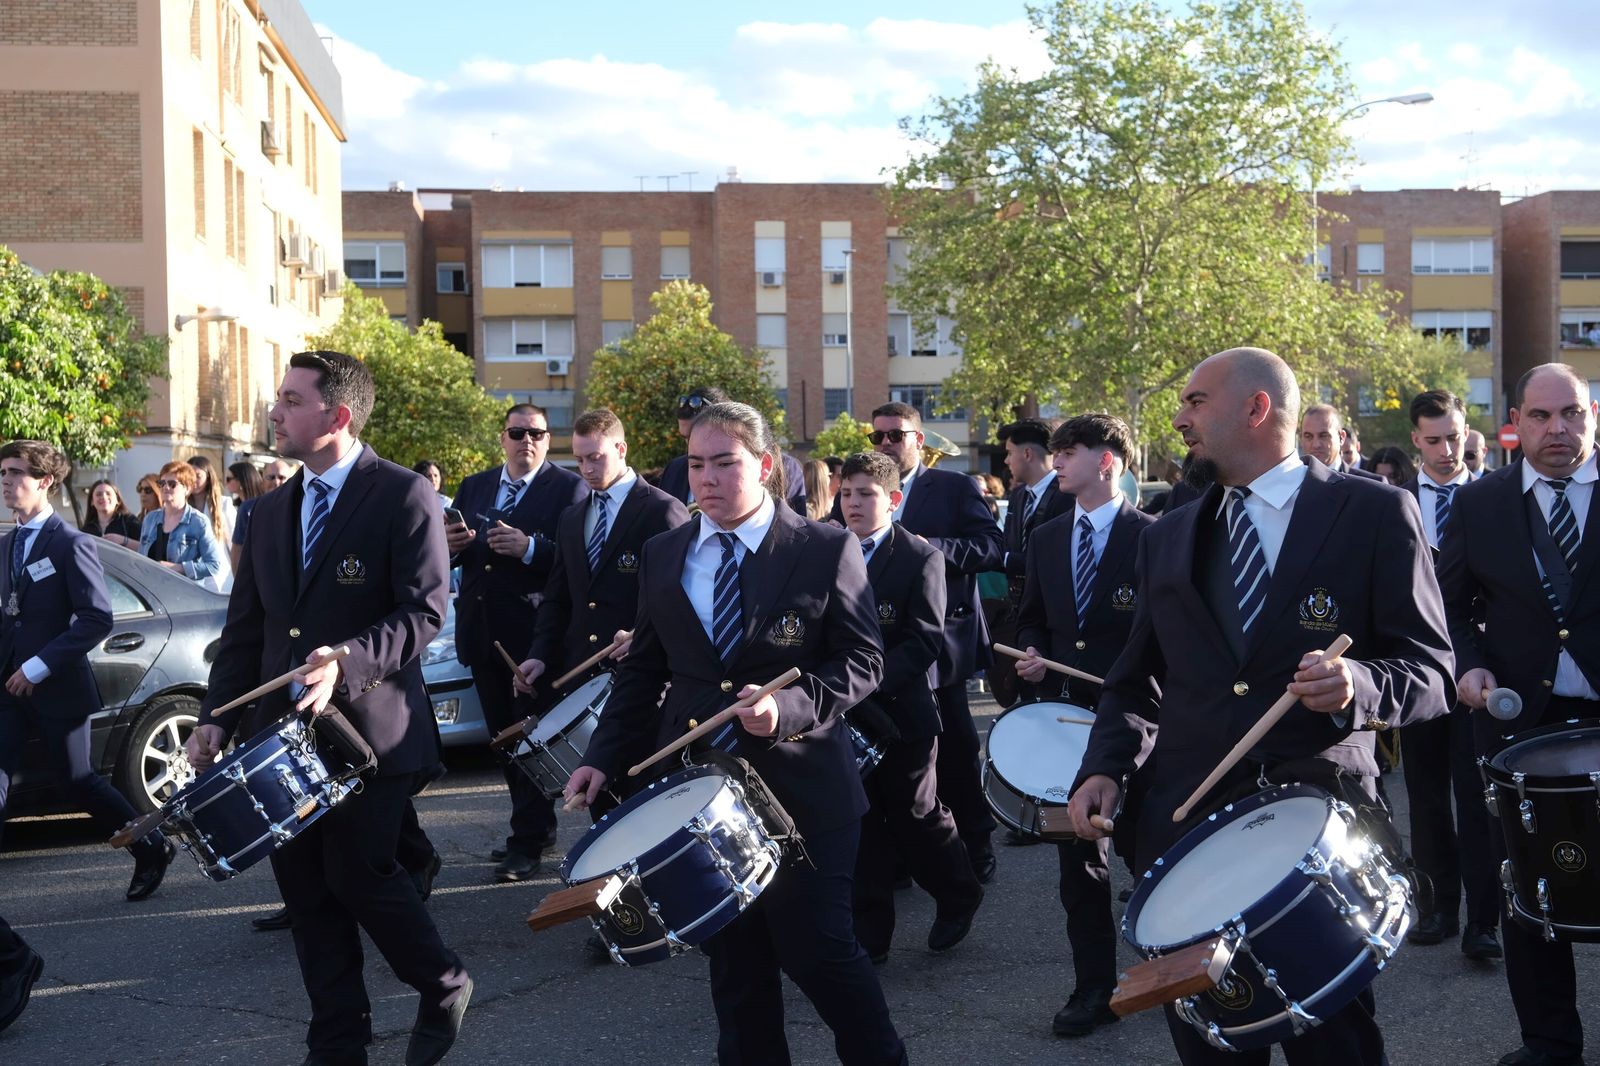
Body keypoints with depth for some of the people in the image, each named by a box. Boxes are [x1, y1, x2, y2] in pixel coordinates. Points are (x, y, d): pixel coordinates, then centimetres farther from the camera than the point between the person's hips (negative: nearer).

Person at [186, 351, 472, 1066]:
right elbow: (245, 627, 14)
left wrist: (347, 661, -28)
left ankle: (444, 989, 22)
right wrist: (216, 718, 5)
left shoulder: (403, 496, -7)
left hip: (369, 728, -6)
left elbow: (425, 611, -14)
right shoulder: (272, 511, 13)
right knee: (307, 889, 8)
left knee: (358, 875, -5)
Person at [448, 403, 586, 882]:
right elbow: (453, 557, 14)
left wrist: (529, 548, -26)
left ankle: (528, 841, 5)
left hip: (535, 632, -6)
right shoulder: (474, 487, 13)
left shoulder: (568, 489, -6)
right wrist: (449, 546, -8)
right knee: (503, 736, 14)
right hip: (483, 631, 7)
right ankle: (537, 826, 27)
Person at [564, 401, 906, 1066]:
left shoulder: (826, 550, -6)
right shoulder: (661, 557, 7)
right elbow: (642, 671, 12)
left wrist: (790, 705, -23)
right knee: (733, 960, 12)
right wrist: (604, 757, 2)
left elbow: (862, 661, -7)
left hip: (800, 787, -4)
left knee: (817, 949, 0)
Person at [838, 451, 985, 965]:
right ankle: (870, 934, 16)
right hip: (846, 715, 4)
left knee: (916, 817, 7)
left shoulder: (921, 559, -7)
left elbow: (924, 641, -14)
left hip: (902, 712, -4)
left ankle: (959, 897, 32)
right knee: (862, 825, 7)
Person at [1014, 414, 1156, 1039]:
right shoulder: (1046, 540, 10)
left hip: (1135, 713, -5)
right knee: (1078, 857, 7)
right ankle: (1094, 988, 16)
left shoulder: (1153, 537, -7)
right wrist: (1033, 653, -2)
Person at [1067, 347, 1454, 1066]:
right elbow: (1135, 677, 18)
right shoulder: (1166, 539, 13)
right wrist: (1104, 766, 1)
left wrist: (1359, 685, -24)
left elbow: (1430, 669, -4)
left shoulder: (1375, 513, -1)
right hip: (1186, 821, 4)